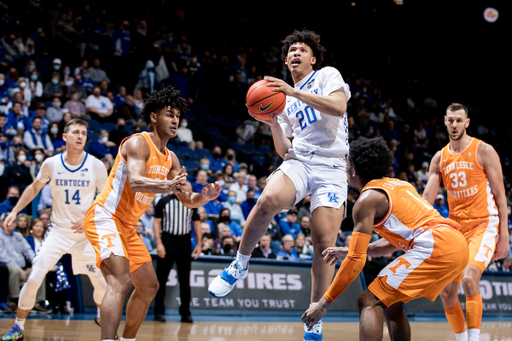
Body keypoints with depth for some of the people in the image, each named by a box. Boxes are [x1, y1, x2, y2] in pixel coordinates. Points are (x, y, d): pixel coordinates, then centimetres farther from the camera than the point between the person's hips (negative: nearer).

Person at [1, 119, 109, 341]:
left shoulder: (96, 166, -8)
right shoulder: (51, 164, -5)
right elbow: (35, 187, 12)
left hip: (86, 233, 0)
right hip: (58, 231, 0)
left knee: (101, 283, 2)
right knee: (34, 279, -13)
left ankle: (102, 315, 35)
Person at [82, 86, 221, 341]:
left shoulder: (170, 159, 11)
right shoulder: (138, 143, -15)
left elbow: (188, 200, 12)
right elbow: (136, 182, -33)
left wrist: (205, 196, -12)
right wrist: (168, 185, -51)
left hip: (126, 226, 10)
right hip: (104, 217, -10)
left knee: (149, 287, 15)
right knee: (121, 281, -28)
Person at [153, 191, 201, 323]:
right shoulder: (164, 201, 1)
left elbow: (197, 223, 13)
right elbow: (156, 222, -1)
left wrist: (199, 244, 5)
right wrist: (159, 243, -11)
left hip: (185, 242, 2)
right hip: (167, 240, -2)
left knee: (185, 280, 6)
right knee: (161, 278, 0)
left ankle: (185, 313, 12)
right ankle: (159, 312, 6)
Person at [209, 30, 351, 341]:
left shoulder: (328, 75, 11)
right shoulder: (285, 101, 24)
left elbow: (338, 107, -11)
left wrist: (293, 92, -15)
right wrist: (273, 123, 1)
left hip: (331, 167, -3)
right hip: (297, 163, 3)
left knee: (325, 244, -11)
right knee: (268, 200, -33)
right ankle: (240, 264, -13)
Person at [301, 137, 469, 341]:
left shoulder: (367, 199, 0)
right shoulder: (397, 185, 26)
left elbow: (356, 261, -4)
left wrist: (324, 303, 1)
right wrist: (349, 251, 31)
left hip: (437, 247, -9)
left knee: (369, 302, -7)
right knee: (390, 302, 22)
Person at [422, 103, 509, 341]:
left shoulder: (484, 151, -5)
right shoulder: (440, 158, 9)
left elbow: (500, 194, -5)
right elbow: (426, 199, 6)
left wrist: (504, 236, -10)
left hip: (483, 225, -6)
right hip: (455, 227, 6)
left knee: (469, 278, -26)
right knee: (446, 292, 3)